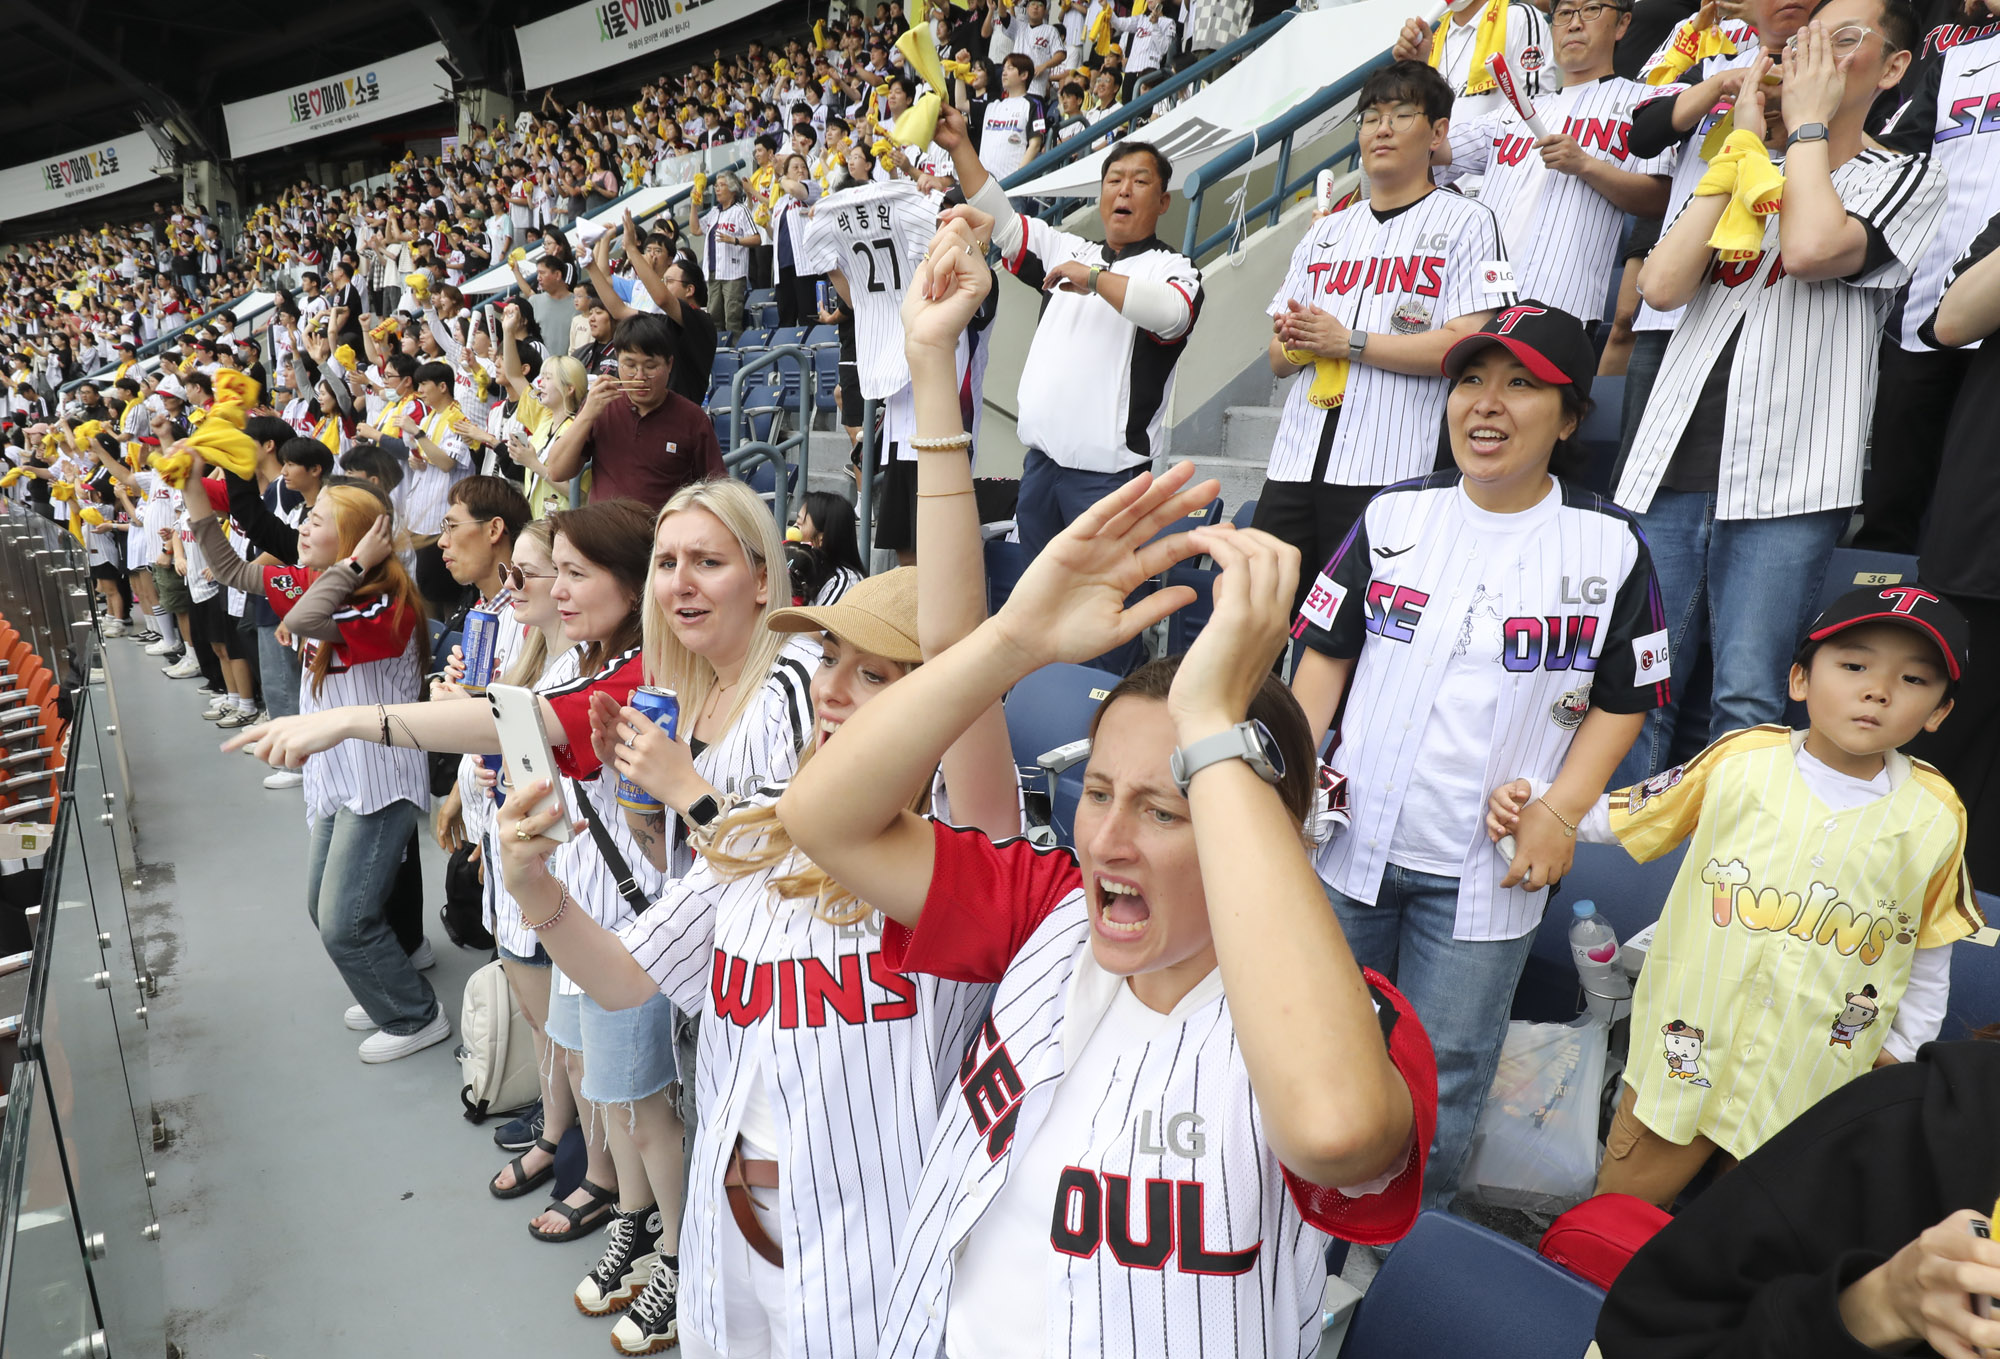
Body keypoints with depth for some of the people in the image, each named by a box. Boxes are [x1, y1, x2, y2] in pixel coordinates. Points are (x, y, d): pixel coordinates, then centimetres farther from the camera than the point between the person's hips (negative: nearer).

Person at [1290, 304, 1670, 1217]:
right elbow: (1326, 651, 5)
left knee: (1444, 1070, 10)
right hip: (1352, 837, 2)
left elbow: (1623, 699, 1)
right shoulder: (1394, 516, 0)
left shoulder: (1610, 547, -5)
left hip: (1487, 868, -2)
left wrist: (1559, 811, -11)